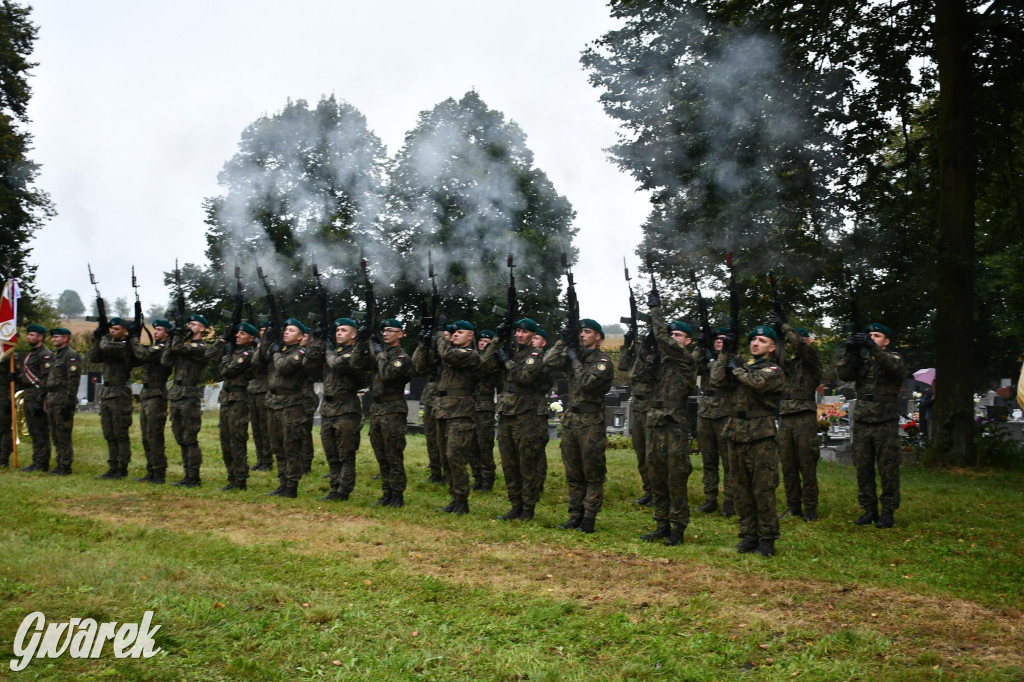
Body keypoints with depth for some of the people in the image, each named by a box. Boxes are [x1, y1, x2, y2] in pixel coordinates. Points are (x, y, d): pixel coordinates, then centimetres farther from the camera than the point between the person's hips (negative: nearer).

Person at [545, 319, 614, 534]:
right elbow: (549, 362, -1)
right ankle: (575, 515, 17)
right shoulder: (575, 355, 12)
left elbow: (588, 382, -20)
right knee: (573, 473, 11)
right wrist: (564, 341, -4)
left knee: (592, 474, -1)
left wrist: (575, 359, -10)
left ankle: (589, 518, 3)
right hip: (571, 418, 7)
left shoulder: (603, 360, -6)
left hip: (591, 422, -7)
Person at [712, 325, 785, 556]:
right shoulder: (742, 365, 15)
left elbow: (758, 382, -21)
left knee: (763, 490, -3)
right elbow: (716, 382, 1)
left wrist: (737, 368, -6)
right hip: (736, 434, 5)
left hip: (761, 436, -5)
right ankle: (748, 535, 20)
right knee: (741, 489, 10)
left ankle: (767, 539, 6)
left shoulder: (774, 371, 1)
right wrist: (725, 356, 0)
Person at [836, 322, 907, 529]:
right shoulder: (860, 360, 14)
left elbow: (895, 367, -19)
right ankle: (869, 510, 13)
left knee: (888, 469, -2)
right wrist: (850, 352, -18)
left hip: (886, 422, -4)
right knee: (863, 469, 5)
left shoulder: (893, 358, 5)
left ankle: (888, 511, 6)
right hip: (861, 422, 4)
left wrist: (873, 348, -30)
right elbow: (843, 374, -3)